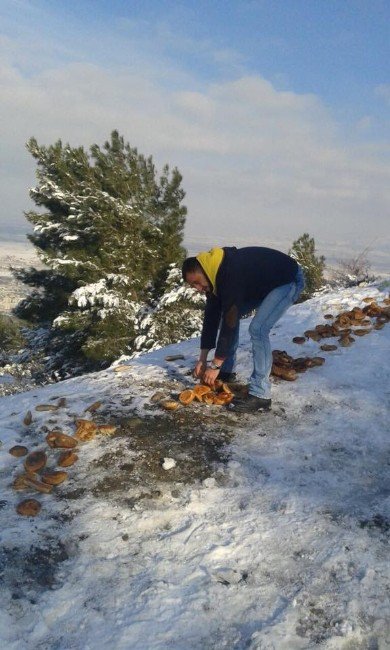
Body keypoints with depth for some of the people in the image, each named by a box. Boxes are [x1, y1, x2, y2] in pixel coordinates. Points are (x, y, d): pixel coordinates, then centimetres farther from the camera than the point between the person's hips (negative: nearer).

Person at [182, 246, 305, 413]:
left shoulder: (231, 274, -35)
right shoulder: (214, 275, -7)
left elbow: (230, 321, -33)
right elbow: (211, 317, -2)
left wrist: (216, 365, -28)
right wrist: (202, 359, -1)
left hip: (288, 280, -9)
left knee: (258, 328, -24)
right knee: (227, 315, 7)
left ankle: (260, 395, -19)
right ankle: (227, 371, 20)